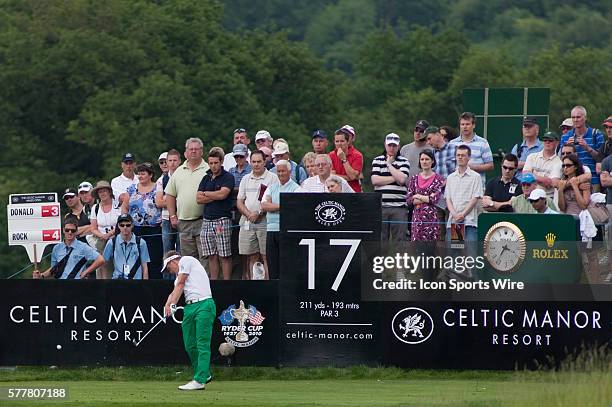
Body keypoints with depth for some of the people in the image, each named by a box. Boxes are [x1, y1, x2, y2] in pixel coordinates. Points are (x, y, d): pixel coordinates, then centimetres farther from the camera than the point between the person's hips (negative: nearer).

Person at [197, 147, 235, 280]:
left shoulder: (228, 177, -1)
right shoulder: (206, 178, 16)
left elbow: (223, 194, -15)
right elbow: (199, 199, 6)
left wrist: (206, 194, 0)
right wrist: (215, 196, -5)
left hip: (222, 220, -6)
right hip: (207, 221, 6)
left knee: (224, 256, -5)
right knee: (211, 256, 6)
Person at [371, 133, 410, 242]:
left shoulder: (404, 161, 9)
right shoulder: (377, 161, 12)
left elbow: (402, 179, -9)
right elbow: (375, 180, -3)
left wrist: (389, 164, -1)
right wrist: (395, 179, -5)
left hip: (399, 206, -1)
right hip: (381, 206, 1)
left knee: (399, 239, -3)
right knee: (380, 238, -1)